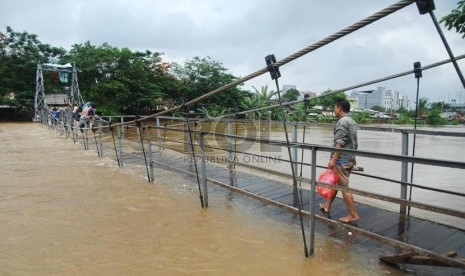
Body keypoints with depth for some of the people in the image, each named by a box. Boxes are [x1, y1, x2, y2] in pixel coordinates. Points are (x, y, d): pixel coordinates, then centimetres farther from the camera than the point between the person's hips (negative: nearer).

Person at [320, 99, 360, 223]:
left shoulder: (342, 121, -13)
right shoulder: (352, 122, 15)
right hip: (350, 159, 10)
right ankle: (327, 206, 29)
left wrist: (333, 159, -21)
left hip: (341, 159, -10)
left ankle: (353, 215, 2)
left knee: (344, 187, -4)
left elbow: (340, 143, -21)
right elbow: (354, 143, 17)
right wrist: (353, 158, 23)